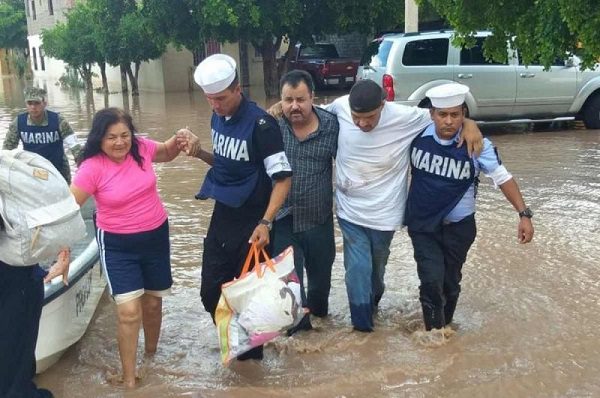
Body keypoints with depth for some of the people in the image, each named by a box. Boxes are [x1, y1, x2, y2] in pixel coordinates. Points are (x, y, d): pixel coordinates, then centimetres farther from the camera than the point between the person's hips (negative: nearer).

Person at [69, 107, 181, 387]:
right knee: (129, 311, -12)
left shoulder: (141, 148, -9)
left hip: (156, 236, 4)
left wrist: (178, 140, -8)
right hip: (117, 245, -4)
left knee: (153, 302, 16)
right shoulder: (92, 168, -19)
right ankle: (129, 379, 5)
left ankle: (151, 355, 42)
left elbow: (167, 154, 14)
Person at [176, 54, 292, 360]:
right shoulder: (218, 117, 3)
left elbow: (283, 178, -19)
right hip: (221, 216, 7)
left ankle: (250, 350, 28)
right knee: (211, 291, 12)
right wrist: (198, 151, -3)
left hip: (250, 221, -7)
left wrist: (265, 223, -29)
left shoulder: (260, 124, -19)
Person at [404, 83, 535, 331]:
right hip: (422, 223, 0)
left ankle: (445, 326, 40)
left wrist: (524, 214, -18)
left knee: (451, 280, 14)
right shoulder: (418, 136, -13)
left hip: (458, 226, 0)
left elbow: (503, 178, -11)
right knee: (431, 279, -9)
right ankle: (433, 331, 13)